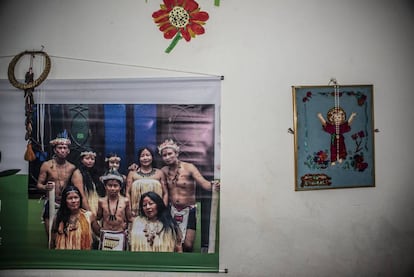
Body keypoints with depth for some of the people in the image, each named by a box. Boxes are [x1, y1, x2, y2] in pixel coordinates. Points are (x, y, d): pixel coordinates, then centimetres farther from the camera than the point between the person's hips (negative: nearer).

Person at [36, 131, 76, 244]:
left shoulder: (72, 167, 3)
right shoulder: (47, 165, -1)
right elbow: (39, 184, 1)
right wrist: (45, 187, -19)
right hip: (51, 204, -1)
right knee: (51, 234, 0)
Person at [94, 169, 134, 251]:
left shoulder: (125, 201, -4)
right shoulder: (101, 201, -1)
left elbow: (130, 219, 4)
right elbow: (96, 218, 8)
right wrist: (99, 232, 3)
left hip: (120, 235, -1)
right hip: (105, 235, 1)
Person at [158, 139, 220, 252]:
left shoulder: (189, 167, -14)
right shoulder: (164, 170, 2)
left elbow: (203, 183, -25)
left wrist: (212, 186, -44)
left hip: (188, 211, -4)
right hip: (172, 211, 4)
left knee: (187, 245, -9)